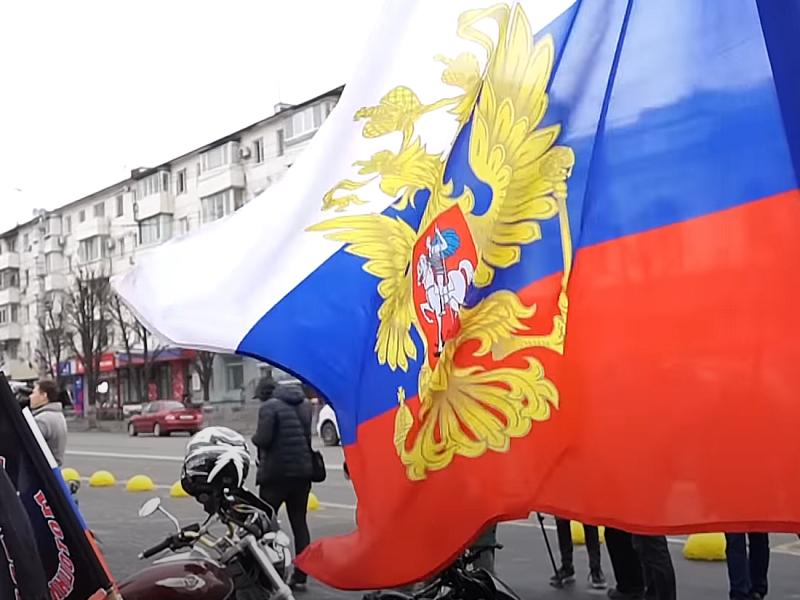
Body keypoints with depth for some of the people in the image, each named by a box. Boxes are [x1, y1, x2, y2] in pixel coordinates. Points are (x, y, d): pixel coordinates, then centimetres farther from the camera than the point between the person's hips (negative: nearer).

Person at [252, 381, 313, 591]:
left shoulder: (270, 406, -10)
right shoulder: (305, 405, 12)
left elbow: (263, 439, -17)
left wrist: (254, 438, 1)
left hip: (276, 472, -6)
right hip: (302, 471, 6)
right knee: (299, 523, 9)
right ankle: (300, 576, 7)